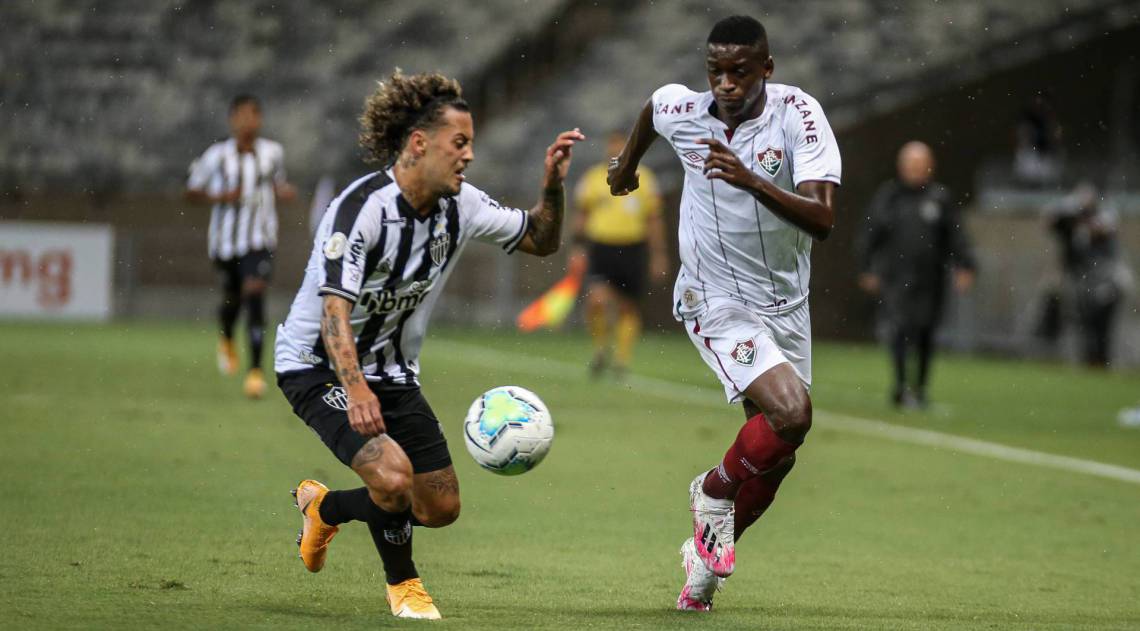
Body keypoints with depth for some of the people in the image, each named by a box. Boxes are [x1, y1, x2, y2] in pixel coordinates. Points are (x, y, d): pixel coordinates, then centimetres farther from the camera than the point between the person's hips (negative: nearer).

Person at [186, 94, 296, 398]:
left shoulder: (273, 153, 1)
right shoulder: (217, 156, -5)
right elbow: (192, 191, 3)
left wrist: (285, 192, -5)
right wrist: (220, 197, -14)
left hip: (260, 239, -1)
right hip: (226, 238, 1)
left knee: (255, 293, -19)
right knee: (232, 297, 15)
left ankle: (256, 370, -19)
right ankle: (226, 340, 53)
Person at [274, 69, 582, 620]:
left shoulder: (461, 206, -4)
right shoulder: (362, 208, -26)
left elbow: (540, 240, 10)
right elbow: (334, 308, -34)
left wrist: (553, 186, -10)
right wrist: (355, 389, -49)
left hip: (393, 372, 7)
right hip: (317, 364, -7)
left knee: (441, 507, 6)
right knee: (393, 476, -28)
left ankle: (323, 507, 32)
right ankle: (402, 583, 3)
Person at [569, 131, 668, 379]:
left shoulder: (644, 179, 5)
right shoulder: (592, 178, 5)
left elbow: (654, 220, 9)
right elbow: (581, 215, 13)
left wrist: (658, 256, 5)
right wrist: (578, 247, 5)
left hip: (632, 249, 1)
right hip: (600, 248, -1)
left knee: (628, 307, 3)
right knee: (596, 301, -17)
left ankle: (623, 358, 17)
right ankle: (601, 347, 6)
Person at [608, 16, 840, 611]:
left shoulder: (798, 113, -17)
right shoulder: (681, 109, -12)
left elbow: (822, 219, -27)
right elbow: (650, 108, 15)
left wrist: (752, 182, -41)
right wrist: (627, 164, 32)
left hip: (786, 304, 3)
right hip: (715, 300, -3)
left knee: (775, 455, 10)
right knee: (790, 411, -24)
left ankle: (708, 551, 32)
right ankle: (715, 490, 3)